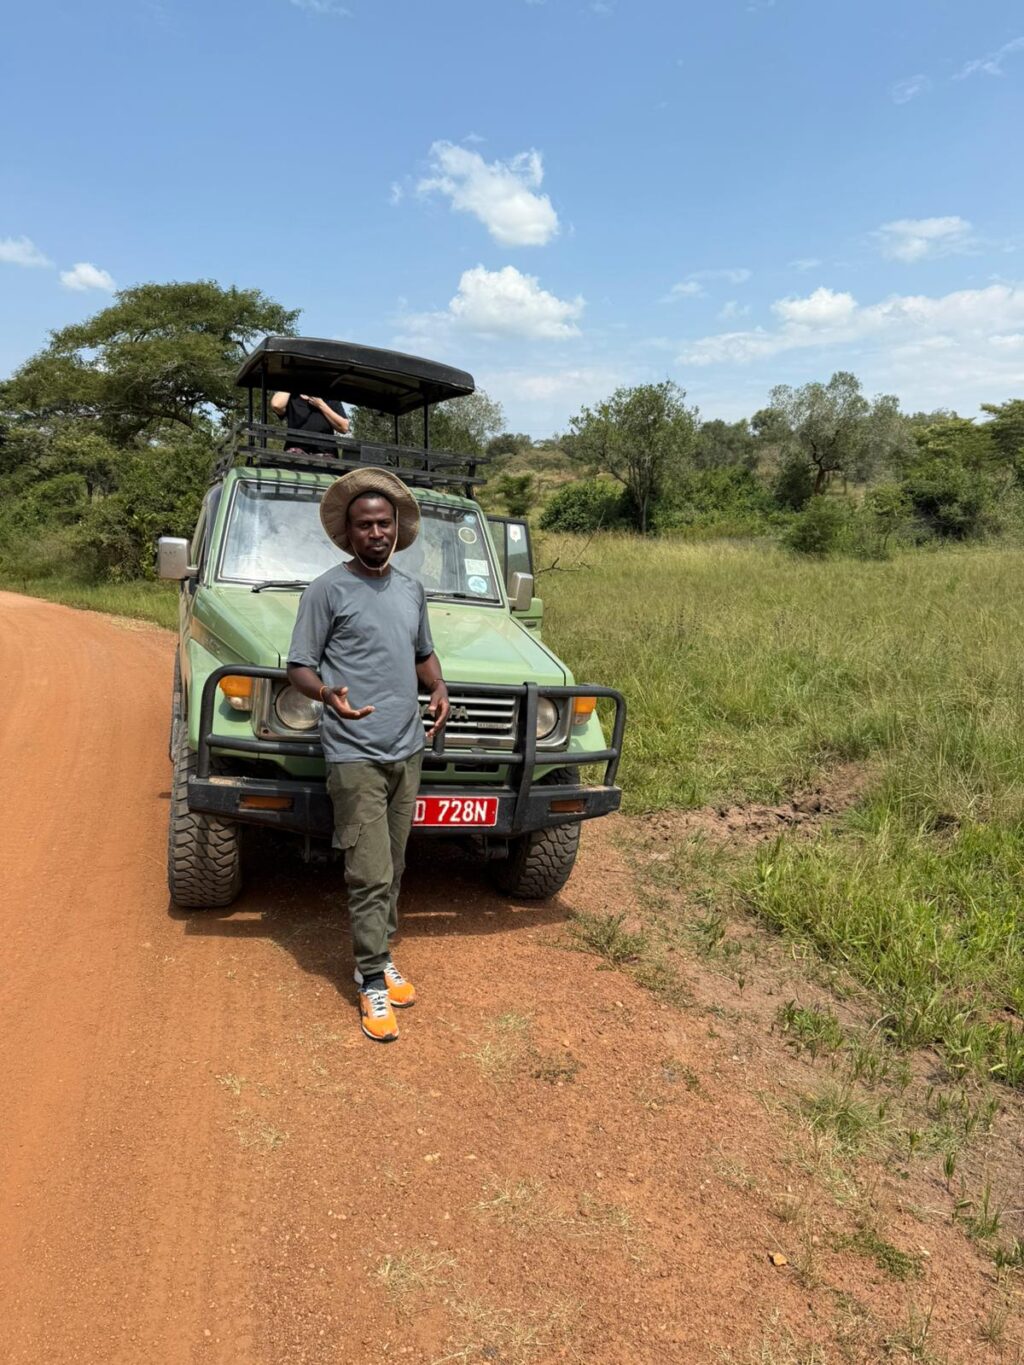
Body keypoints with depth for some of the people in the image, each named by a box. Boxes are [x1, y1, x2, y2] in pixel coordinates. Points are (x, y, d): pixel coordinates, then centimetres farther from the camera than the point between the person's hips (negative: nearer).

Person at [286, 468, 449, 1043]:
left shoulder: (412, 589, 12)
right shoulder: (328, 590, -5)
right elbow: (300, 666, -6)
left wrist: (439, 688, 3)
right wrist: (328, 693, -27)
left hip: (408, 751, 6)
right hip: (355, 754, -6)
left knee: (393, 869, 15)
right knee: (371, 875, -5)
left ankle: (382, 954, 30)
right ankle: (372, 981, 8)